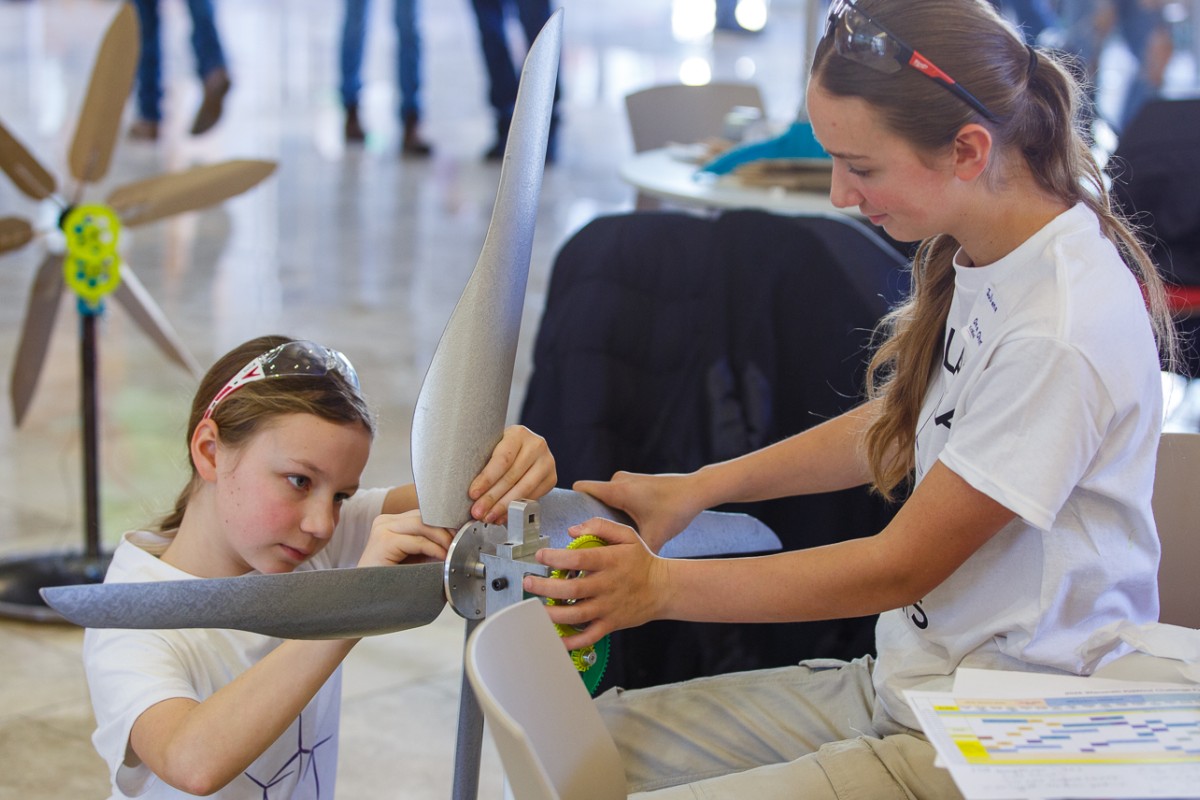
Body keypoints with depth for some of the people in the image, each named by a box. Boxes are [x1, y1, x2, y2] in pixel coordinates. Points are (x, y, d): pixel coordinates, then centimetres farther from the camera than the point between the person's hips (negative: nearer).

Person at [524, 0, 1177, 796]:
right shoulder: (980, 252, 2)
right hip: (901, 682, 9)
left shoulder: (1062, 330, -25)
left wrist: (661, 586, -12)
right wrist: (697, 488, 14)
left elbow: (902, 566, -17)